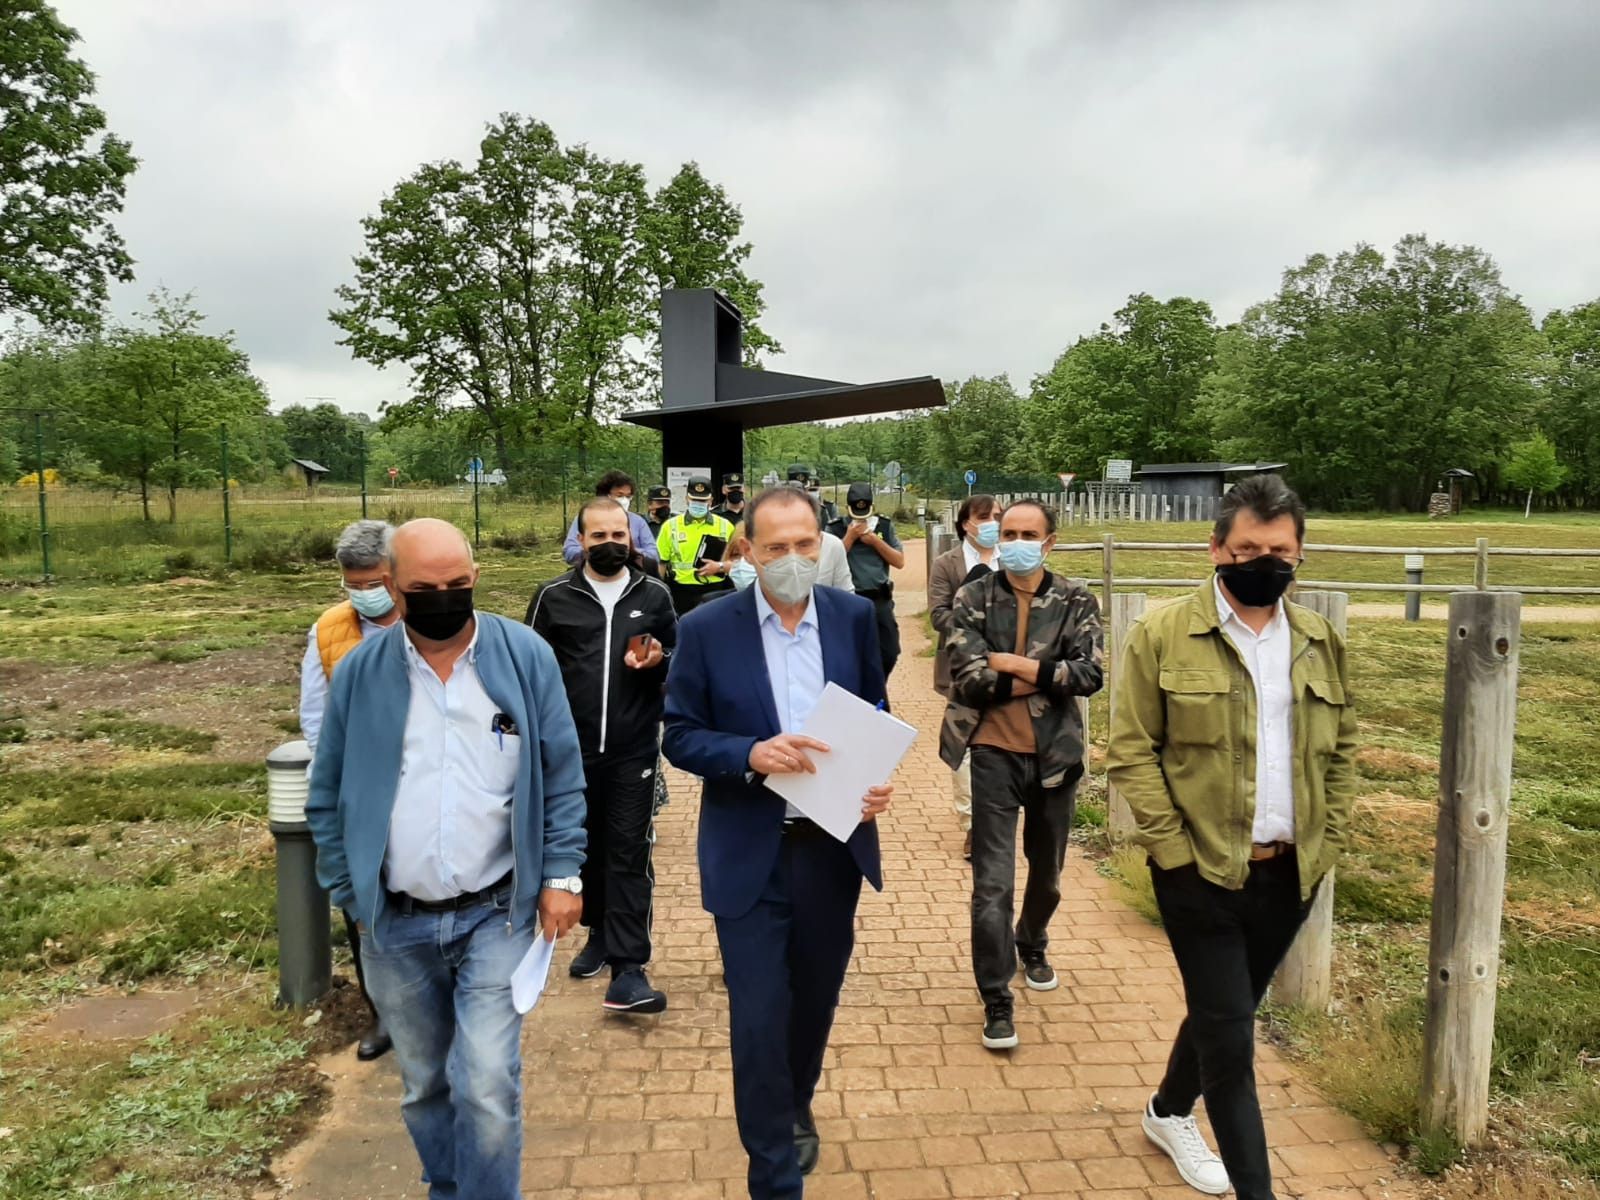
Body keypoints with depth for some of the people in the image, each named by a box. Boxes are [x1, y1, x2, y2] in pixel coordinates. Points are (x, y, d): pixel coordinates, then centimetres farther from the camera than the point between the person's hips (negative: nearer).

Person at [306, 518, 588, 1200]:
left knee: (487, 1086, -8)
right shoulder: (359, 672, -2)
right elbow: (328, 797, 6)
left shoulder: (526, 657, -7)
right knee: (423, 1085, 18)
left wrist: (561, 875, -6)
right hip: (394, 924, 3)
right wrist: (348, 891, 2)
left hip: (496, 914, -2)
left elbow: (562, 776, -2)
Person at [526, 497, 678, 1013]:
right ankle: (599, 933, 36)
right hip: (571, 751, 1)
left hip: (634, 752, -1)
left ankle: (628, 970, -1)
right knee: (585, 848, 15)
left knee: (629, 855, -3)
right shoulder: (554, 597, 2)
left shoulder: (654, 595, 4)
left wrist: (660, 661, -10)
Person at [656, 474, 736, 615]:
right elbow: (661, 563, 6)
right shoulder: (670, 526, 3)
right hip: (681, 594, 0)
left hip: (716, 593, 1)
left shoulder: (725, 526, 4)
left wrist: (720, 566, -14)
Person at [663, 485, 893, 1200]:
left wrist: (878, 779, -10)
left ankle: (795, 1111, 50)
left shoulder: (853, 616, -2)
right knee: (758, 1019, 2)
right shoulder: (706, 628, -10)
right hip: (750, 855, -3)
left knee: (815, 1000, 21)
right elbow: (679, 737, -6)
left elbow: (874, 714, 8)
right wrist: (750, 755, -24)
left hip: (834, 845, 3)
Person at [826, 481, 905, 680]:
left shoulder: (885, 526, 6)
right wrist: (850, 537, -12)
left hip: (880, 600, 2)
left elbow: (899, 562, 3)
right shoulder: (835, 529, 0)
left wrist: (875, 541, -8)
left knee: (889, 653, 3)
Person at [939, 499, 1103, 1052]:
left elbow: (1090, 674, -13)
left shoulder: (1076, 601, 0)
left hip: (1055, 753, 2)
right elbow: (967, 678, -14)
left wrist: (1011, 663, -17)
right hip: (995, 754, -2)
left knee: (1047, 871, 21)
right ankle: (997, 1002, 8)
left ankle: (1032, 948, 49)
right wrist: (1046, 677, -14)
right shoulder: (972, 598, -4)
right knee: (993, 883, -4)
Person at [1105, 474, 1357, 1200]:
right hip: (1203, 872, -5)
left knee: (1225, 1012, 21)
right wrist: (1174, 849, -13)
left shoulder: (1320, 642, 6)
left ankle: (1169, 1113, 45)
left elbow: (1340, 749, 13)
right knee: (1230, 1033, 1)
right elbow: (1131, 751, -10)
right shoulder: (1162, 635, -10)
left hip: (1290, 873, 5)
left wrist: (1328, 842, 5)